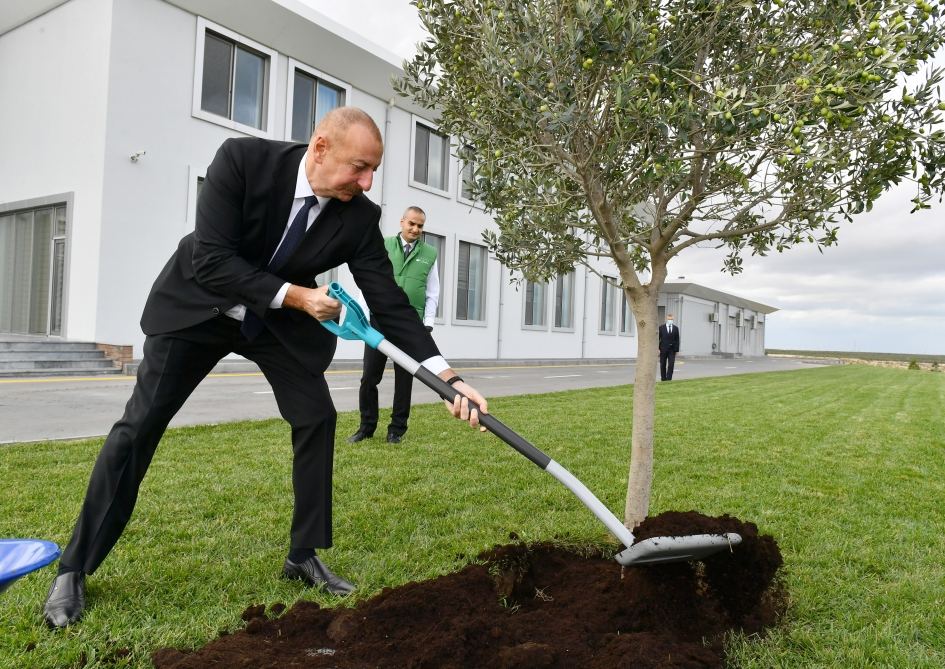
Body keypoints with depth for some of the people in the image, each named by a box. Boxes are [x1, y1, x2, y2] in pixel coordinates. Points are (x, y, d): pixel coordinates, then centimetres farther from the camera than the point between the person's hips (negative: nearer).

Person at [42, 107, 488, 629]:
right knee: (140, 425, -3)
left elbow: (390, 304, -21)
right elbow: (210, 262, -29)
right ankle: (74, 569, 12)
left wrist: (447, 377, -30)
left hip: (280, 320, 3)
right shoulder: (242, 159, -27)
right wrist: (296, 295, -31)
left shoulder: (359, 217, -20)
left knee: (317, 418, -7)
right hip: (199, 304, -2)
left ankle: (303, 556, 10)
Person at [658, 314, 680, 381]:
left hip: (672, 350, 1)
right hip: (663, 349, -1)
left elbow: (677, 340, 5)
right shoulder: (661, 328, 1)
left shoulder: (676, 328, 5)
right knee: (663, 365, 6)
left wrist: (677, 350, 0)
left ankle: (669, 379, -6)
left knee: (671, 365, -9)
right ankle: (663, 379, 16)